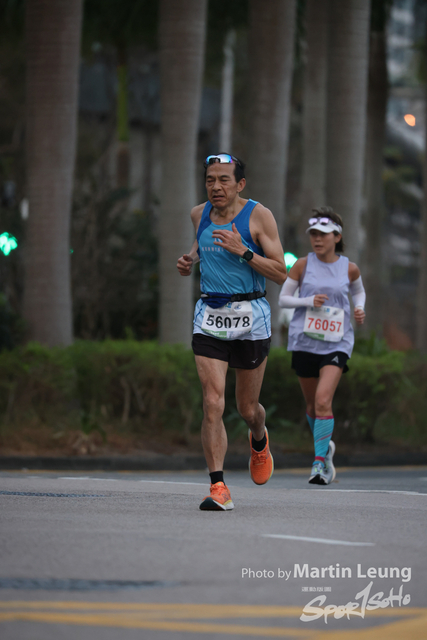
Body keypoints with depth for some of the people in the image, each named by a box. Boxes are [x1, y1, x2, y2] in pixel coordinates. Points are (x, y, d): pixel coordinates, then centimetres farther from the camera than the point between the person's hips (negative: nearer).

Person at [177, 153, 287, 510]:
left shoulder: (258, 216, -8)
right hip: (209, 318, 2)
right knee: (213, 404, -13)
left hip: (250, 318, -2)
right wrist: (191, 259, 5)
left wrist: (243, 252, -22)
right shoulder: (200, 214, 5)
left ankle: (259, 441, 47)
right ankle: (218, 487, -14)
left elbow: (281, 274, -10)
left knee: (247, 408, 11)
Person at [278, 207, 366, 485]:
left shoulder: (349, 268, 1)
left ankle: (320, 463, -16)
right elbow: (283, 298, 4)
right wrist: (308, 301, -13)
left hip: (336, 344, -2)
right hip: (305, 342, 2)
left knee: (323, 400, -18)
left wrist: (360, 310, 1)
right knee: (313, 404, 12)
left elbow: (359, 291, 22)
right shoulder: (303, 265, -1)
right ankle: (326, 446, 39)